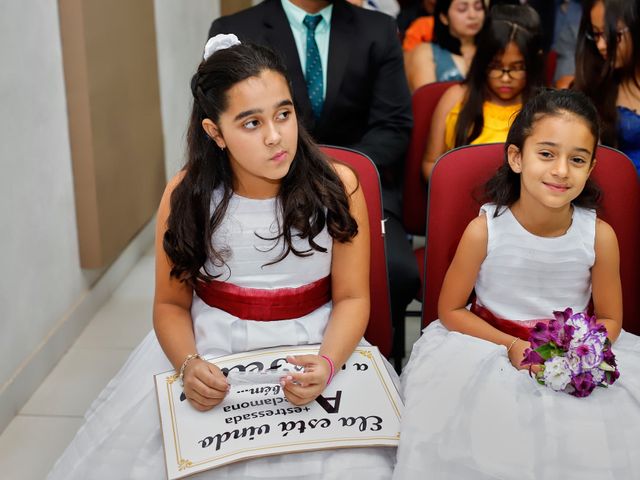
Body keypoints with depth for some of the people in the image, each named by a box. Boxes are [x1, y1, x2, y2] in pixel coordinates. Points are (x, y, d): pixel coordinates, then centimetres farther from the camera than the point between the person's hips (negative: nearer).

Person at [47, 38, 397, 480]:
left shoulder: (336, 188, -7)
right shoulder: (187, 196, -5)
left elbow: (352, 297, -4)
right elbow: (171, 302, 1)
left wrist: (326, 364, -22)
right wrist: (188, 364, -18)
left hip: (312, 348, 0)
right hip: (211, 350, 1)